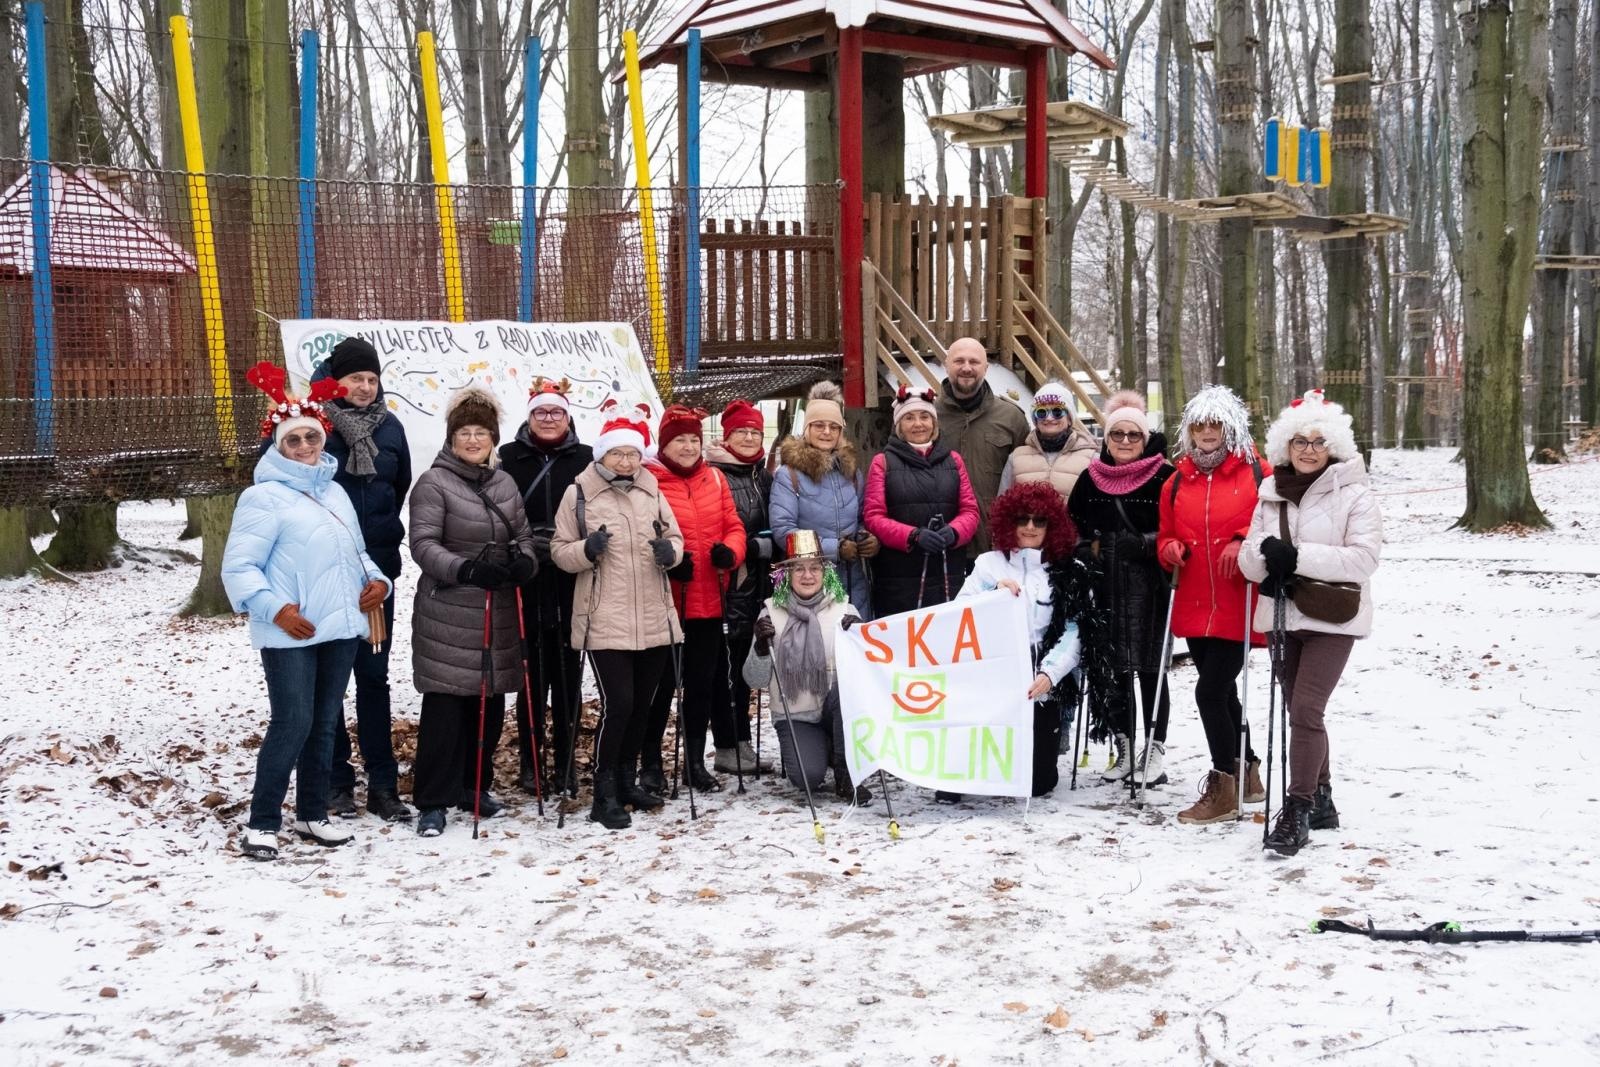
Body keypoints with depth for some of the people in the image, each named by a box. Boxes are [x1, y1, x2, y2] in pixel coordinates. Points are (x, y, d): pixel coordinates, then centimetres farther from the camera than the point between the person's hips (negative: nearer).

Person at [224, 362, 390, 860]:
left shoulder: (334, 492, 16)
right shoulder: (264, 497, -7)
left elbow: (355, 552, 24)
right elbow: (238, 567, -12)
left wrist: (376, 580, 4)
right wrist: (274, 609, -22)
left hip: (341, 627, 7)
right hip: (289, 633, -7)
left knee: (325, 723, 13)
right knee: (292, 723, -10)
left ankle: (312, 814, 25)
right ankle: (261, 823, 1)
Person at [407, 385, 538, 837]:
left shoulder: (505, 483, 14)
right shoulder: (434, 483, -5)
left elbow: (523, 536, 18)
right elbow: (423, 544, -13)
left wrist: (525, 562, -5)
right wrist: (465, 569, -28)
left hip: (498, 614, 6)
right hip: (447, 616, -6)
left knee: (490, 704, 11)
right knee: (444, 707, -5)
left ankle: (475, 787, 27)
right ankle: (432, 803, 2)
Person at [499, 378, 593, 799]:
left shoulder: (586, 459, 7)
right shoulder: (509, 458, 4)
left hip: (574, 585, 1)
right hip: (528, 585, -1)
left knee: (569, 673, 5)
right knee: (533, 673, 3)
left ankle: (565, 763, 13)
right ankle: (529, 761, 14)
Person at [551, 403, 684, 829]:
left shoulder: (651, 491, 8)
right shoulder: (579, 492, -3)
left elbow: (674, 536, 15)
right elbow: (560, 550, -1)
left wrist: (670, 550, -8)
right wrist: (587, 549, -21)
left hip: (653, 619, 5)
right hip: (604, 621, -5)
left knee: (641, 704, 13)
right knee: (618, 704, -11)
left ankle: (626, 780, 30)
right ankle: (605, 794, 2)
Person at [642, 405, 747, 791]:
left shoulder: (714, 478, 9)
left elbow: (733, 526, 9)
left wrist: (729, 551, -10)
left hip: (709, 599, 5)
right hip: (665, 599, -5)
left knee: (703, 682, 13)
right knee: (662, 682, 4)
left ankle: (695, 761, 25)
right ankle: (650, 760, 17)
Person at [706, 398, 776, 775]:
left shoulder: (763, 477, 16)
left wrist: (766, 547, 5)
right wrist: (753, 547, -16)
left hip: (757, 583, 7)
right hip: (727, 583, -7)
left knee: (745, 661, 12)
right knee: (729, 663, -4)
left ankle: (740, 741, 19)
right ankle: (732, 744, 2)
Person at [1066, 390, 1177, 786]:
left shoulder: (1164, 477, -3)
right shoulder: (1091, 478, 10)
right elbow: (1071, 527, 17)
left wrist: (1144, 544, -17)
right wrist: (1089, 548, 1)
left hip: (1147, 588, -4)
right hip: (1104, 587, 4)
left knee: (1149, 666, 0)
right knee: (1111, 666, 6)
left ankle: (1155, 747, 12)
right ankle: (1123, 747, 17)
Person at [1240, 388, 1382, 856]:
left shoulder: (1353, 493, -6)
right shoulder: (1271, 494, 10)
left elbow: (1364, 556, -15)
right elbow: (1248, 558, 7)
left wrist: (1299, 557, -22)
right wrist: (1266, 553, -17)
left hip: (1331, 619, -6)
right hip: (1284, 616, 6)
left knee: (1305, 709, -15)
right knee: (1301, 711, 13)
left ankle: (1297, 811, -10)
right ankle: (1320, 801, 27)